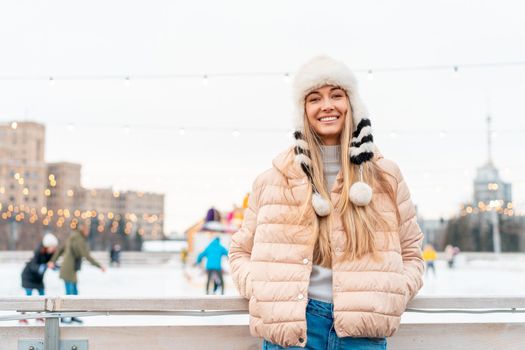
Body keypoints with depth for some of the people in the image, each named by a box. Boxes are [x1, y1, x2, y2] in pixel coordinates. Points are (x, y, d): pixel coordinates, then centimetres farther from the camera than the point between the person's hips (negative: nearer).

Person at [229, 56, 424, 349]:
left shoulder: (384, 176, 7)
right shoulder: (276, 178, 4)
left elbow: (411, 254, 14)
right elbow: (241, 252, 12)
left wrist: (392, 297, -3)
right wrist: (265, 294, -5)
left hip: (363, 326, 1)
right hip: (292, 323, -1)